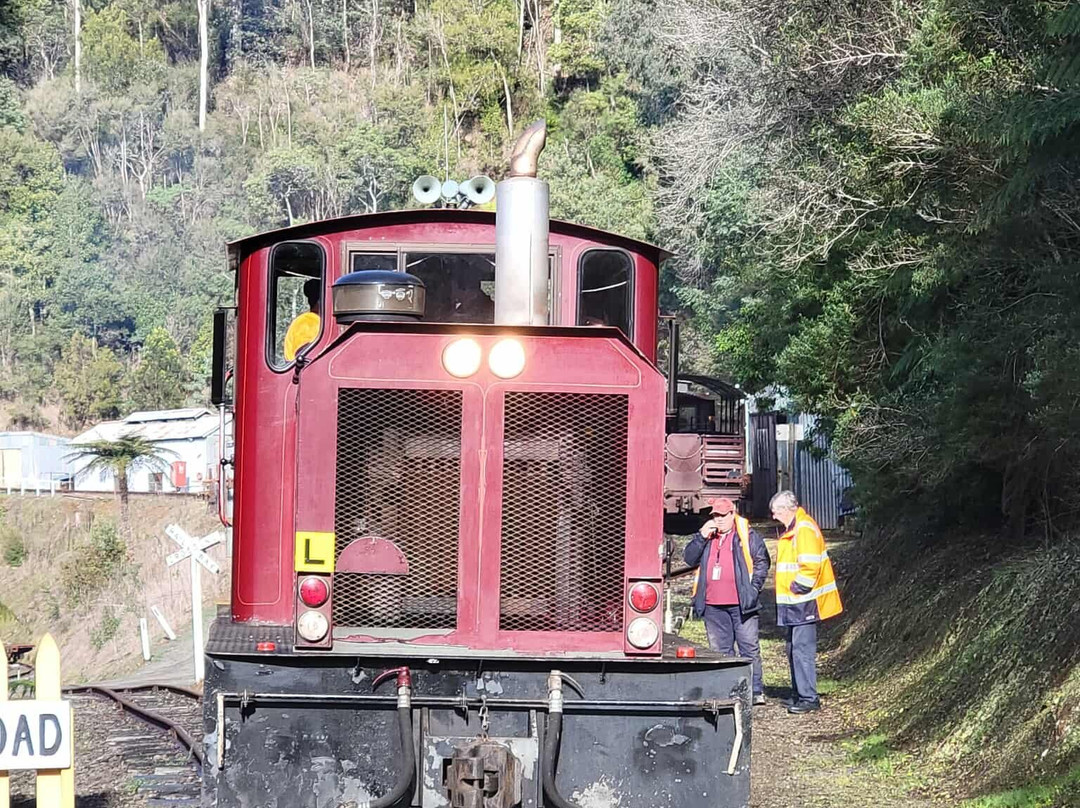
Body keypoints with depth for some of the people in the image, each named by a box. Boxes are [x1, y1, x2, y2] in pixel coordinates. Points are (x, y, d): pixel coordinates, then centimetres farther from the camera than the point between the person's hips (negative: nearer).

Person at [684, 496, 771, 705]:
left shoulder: (748, 535, 4)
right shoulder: (706, 535, 15)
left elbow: (762, 561, 2)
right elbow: (690, 559, 8)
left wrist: (754, 587, -7)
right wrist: (701, 537, -5)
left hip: (741, 604, -4)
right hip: (713, 606, 4)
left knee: (749, 647, -3)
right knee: (720, 649, 7)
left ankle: (756, 691, -1)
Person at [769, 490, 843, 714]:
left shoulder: (805, 529, -17)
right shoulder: (792, 530, 15)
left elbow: (810, 566, -24)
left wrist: (796, 589, -16)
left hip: (803, 603, -10)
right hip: (792, 603, 10)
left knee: (802, 649, -10)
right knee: (793, 648, 15)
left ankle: (808, 698, -8)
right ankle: (799, 693, 23)